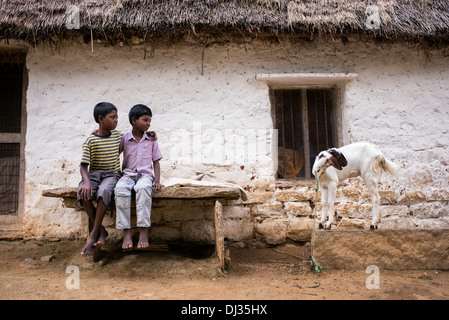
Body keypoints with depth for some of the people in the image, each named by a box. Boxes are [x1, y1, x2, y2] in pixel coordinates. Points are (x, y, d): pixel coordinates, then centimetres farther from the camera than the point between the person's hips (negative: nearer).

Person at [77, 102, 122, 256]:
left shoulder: (118, 136, 9)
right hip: (93, 174, 0)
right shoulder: (90, 140, -1)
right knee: (83, 193, -33)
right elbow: (84, 165, -5)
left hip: (112, 174, 0)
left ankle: (94, 234, -26)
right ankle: (101, 230, -18)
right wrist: (86, 181, -25)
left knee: (104, 191, -35)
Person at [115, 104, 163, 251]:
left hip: (145, 174, -1)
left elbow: (156, 162, 10)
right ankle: (126, 232, -31)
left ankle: (143, 231, -37)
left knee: (143, 188, -37)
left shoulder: (151, 140, 9)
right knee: (120, 189, -34)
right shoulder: (124, 138, 7)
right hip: (128, 174, 1)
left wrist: (157, 181, -4)